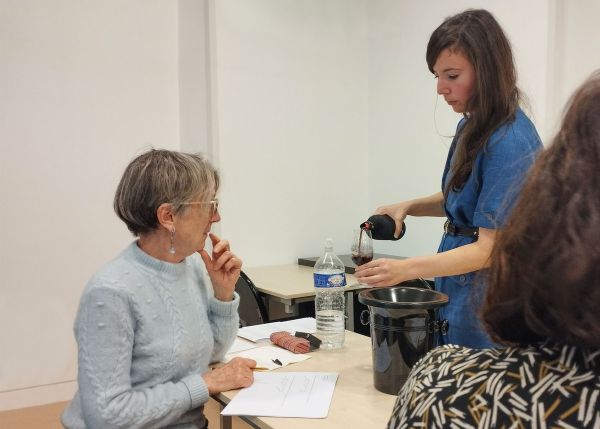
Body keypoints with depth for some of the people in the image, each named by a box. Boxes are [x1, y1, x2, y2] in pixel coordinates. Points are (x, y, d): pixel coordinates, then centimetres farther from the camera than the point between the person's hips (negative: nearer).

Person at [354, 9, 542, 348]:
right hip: (457, 293, 8)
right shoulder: (471, 127, 4)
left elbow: (489, 249, -23)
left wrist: (406, 269, -34)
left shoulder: (509, 143, -22)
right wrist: (408, 207, 2)